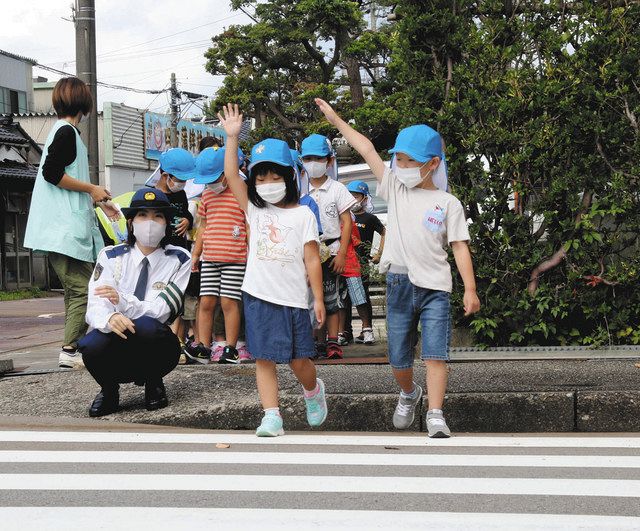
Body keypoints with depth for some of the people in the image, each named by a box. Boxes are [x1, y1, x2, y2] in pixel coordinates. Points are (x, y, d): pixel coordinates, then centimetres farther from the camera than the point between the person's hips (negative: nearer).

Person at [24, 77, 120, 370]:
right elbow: (51, 173, -21)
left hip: (66, 229, 10)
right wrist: (92, 189, -13)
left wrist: (98, 201, 24)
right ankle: (70, 350, -12)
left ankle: (72, 348, 14)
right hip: (65, 231, -10)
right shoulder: (67, 132, -11)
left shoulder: (64, 132, 19)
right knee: (83, 290, -12)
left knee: (76, 290, 12)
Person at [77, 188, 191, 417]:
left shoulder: (179, 260, -2)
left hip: (156, 349, -1)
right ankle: (109, 391, 2)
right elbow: (95, 307, -10)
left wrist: (122, 300, -32)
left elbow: (160, 312, -14)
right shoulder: (111, 256, 1)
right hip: (117, 347, 1)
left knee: (146, 326, -35)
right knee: (91, 345, -33)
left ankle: (153, 386, -4)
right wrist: (110, 318, -36)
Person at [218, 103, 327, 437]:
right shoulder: (254, 210, 9)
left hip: (292, 299, -2)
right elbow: (231, 175, 2)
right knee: (264, 359, 0)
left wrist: (319, 299, -2)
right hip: (258, 296, 2)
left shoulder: (302, 214, 2)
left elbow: (312, 260, 1)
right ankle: (271, 417, 2)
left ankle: (313, 391, 33)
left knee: (299, 360, 2)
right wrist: (232, 136, -4)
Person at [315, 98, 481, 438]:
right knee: (399, 358, 11)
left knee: (435, 353, -13)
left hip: (435, 286, -3)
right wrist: (335, 119, 11)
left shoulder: (448, 203, 2)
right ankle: (408, 394, 39)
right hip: (399, 284, 3)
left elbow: (459, 247, 0)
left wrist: (470, 289, -8)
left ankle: (435, 415, -13)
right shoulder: (395, 189, 10)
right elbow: (367, 150, 9)